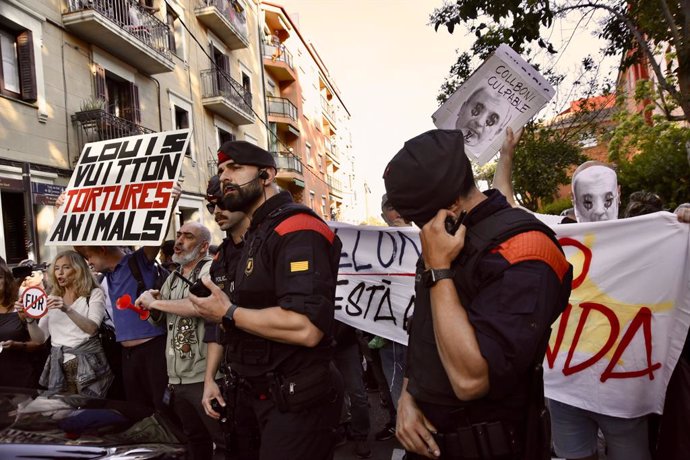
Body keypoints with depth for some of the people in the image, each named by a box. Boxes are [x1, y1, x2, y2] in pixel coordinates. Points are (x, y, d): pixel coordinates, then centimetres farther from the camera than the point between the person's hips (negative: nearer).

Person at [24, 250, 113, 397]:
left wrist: (67, 310, -27)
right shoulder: (51, 298, 13)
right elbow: (39, 338, 10)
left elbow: (92, 328, -15)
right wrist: (29, 318, -7)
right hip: (58, 366, 4)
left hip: (88, 364, -4)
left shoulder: (94, 294, 0)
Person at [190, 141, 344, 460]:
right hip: (269, 396, 10)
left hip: (296, 402, -10)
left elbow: (305, 328, -32)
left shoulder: (297, 230, -21)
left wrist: (228, 313, -20)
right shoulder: (257, 234, 13)